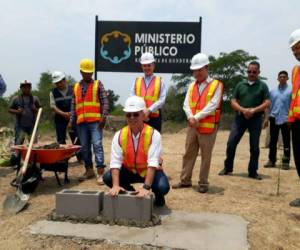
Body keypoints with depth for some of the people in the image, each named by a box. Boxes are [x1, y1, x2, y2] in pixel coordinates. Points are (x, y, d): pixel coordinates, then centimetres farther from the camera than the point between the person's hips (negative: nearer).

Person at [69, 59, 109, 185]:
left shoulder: (98, 84, 5)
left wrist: (103, 117, -13)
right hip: (81, 122, 4)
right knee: (85, 147, 9)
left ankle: (100, 173, -10)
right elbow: (73, 105, 16)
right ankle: (89, 170, 21)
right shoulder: (76, 87, 15)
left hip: (95, 121, -4)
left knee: (97, 145, -10)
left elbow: (105, 102, -2)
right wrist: (71, 121, 8)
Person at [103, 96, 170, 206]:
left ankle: (158, 197, 9)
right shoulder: (119, 135, -14)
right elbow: (115, 162, -21)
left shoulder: (153, 134, -22)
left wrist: (146, 187, -39)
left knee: (163, 187, -31)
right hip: (129, 171, 3)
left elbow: (153, 163, -30)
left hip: (149, 171, -3)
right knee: (107, 177, -20)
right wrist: (116, 185, -34)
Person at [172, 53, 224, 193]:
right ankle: (185, 180, 21)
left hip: (208, 127, -5)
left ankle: (203, 183, 14)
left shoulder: (216, 85, -3)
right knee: (188, 153, 10)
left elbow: (212, 106, -13)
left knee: (205, 156, 3)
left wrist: (197, 117, -17)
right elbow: (186, 104, 4)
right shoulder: (192, 86, 13)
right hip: (192, 126, 5)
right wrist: (191, 117, -15)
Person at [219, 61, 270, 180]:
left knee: (254, 146, 5)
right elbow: (233, 102, 5)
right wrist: (243, 110, -13)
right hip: (240, 117, 2)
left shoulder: (262, 86, 3)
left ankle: (253, 171, 15)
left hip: (256, 118, -1)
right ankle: (227, 168, 13)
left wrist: (254, 110, -18)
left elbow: (267, 103, -4)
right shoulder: (240, 85, 9)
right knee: (231, 143, -2)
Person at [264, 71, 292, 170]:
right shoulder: (272, 91, 13)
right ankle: (271, 160, 14)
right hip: (274, 119, 4)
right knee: (273, 141, 7)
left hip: (285, 119, -4)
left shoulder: (291, 90, 0)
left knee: (286, 142, 1)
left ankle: (286, 162, 6)